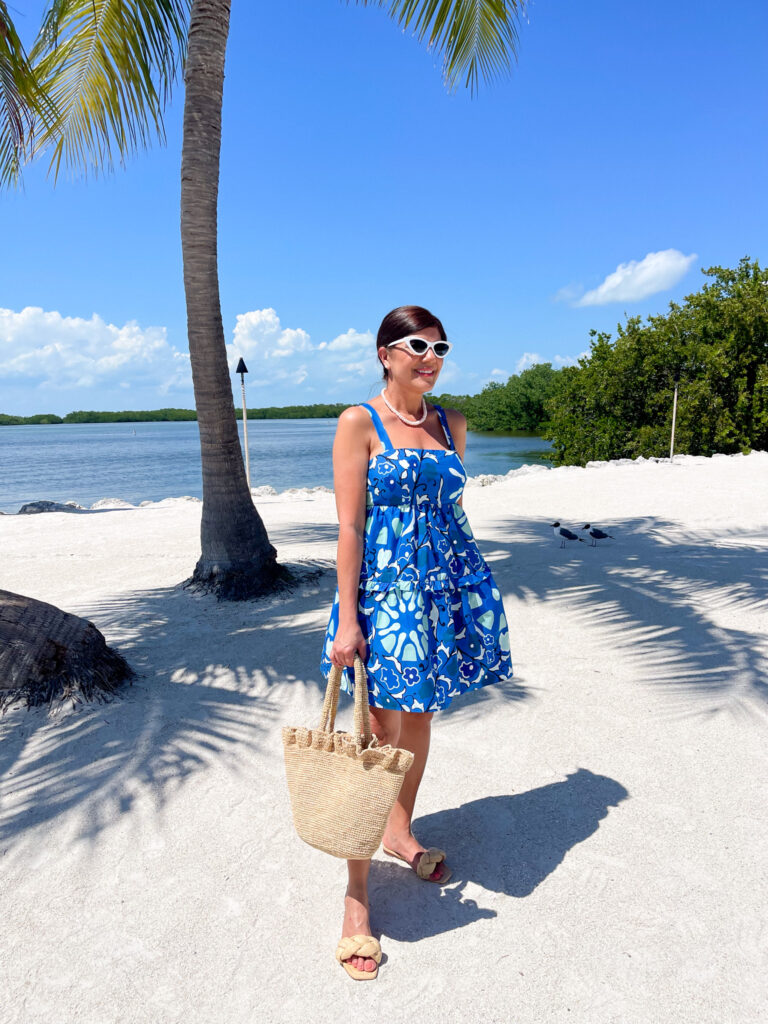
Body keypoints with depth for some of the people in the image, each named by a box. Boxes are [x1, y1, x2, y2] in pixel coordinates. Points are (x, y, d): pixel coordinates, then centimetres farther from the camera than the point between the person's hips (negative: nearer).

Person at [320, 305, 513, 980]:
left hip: (445, 587, 6)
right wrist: (346, 619, -13)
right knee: (381, 734, -3)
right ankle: (357, 893, 12)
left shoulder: (450, 424, 10)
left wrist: (472, 589, 15)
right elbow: (349, 525, -10)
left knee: (420, 716, 18)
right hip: (384, 587, -5)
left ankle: (401, 832, 40)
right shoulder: (360, 422, -6)